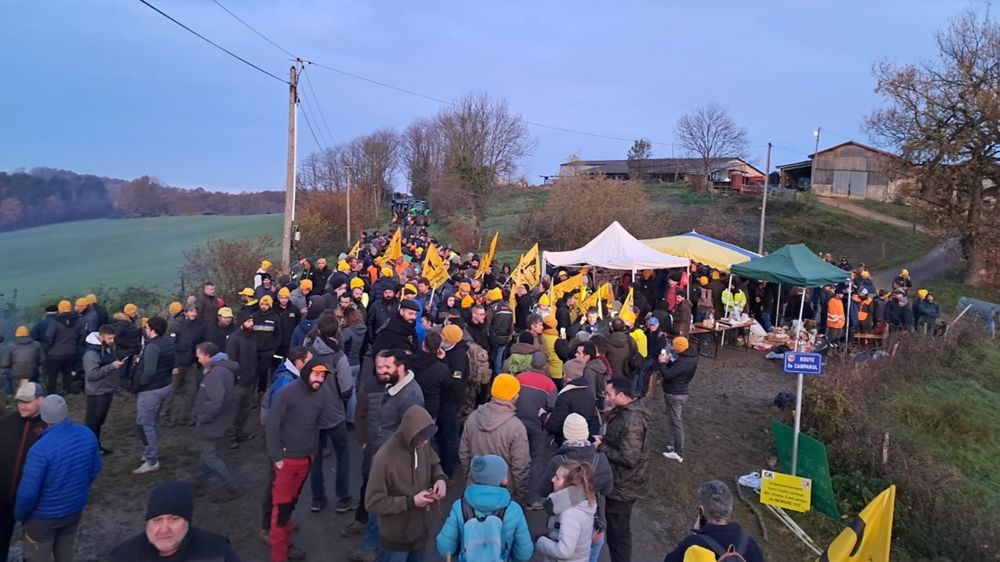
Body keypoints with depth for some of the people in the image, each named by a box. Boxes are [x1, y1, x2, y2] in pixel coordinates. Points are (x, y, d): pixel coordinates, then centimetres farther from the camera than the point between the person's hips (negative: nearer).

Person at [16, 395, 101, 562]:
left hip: (45, 516, -5)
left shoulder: (40, 449, -31)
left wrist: (19, 515, -3)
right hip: (75, 509, 5)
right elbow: (95, 469, 2)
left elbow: (28, 492, -23)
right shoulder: (88, 435, -13)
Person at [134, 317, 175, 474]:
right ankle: (151, 453, 34)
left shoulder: (152, 346, -24)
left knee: (145, 425, 1)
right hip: (165, 386, 9)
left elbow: (149, 372, -28)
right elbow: (173, 364, 13)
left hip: (151, 390, -9)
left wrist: (137, 386, -13)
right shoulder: (169, 343, 2)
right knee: (154, 422, 22)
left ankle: (151, 461, 5)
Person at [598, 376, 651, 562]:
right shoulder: (626, 413, 4)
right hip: (621, 483, 10)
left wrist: (602, 447, -20)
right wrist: (605, 440, 1)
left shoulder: (631, 421, -29)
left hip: (623, 487, -10)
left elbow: (628, 458, -31)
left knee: (618, 535, 5)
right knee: (618, 531, 26)